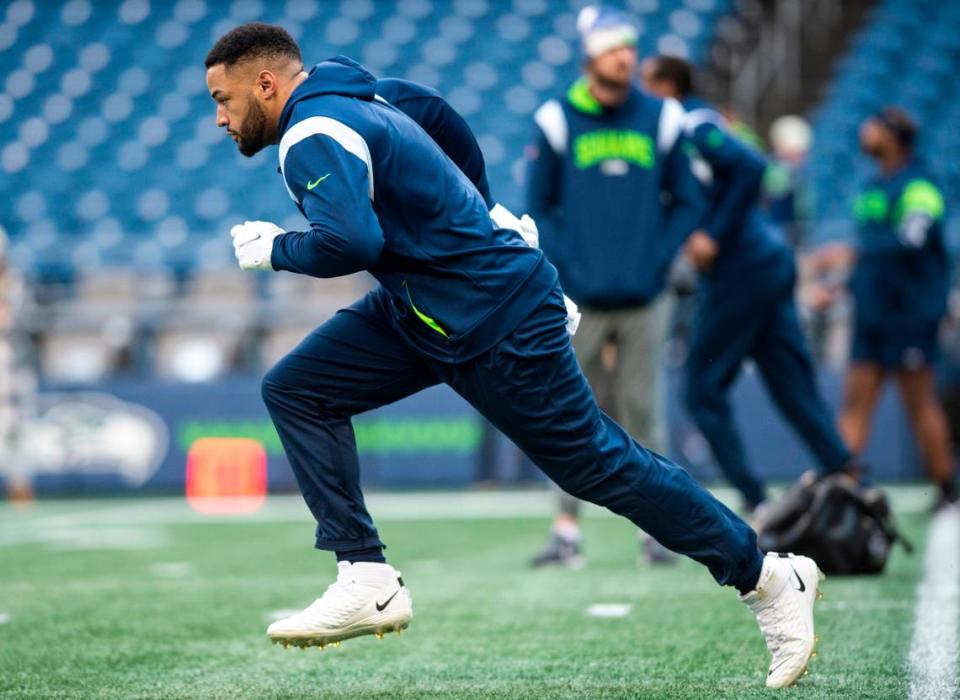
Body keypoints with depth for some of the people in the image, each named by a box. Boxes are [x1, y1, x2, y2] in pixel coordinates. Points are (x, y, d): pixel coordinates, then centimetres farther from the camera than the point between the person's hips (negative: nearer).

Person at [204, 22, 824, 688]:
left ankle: (768, 578, 12)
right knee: (294, 389, 1)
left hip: (498, 321, -10)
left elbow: (350, 242, -34)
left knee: (595, 461, -1)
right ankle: (368, 583, 1)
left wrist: (275, 248, -14)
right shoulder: (345, 104, 12)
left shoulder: (313, 133, -19)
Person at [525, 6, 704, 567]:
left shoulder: (663, 120, 5)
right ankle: (567, 530, 5)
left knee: (643, 414, 2)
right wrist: (564, 268, -5)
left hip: (644, 299, 1)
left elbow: (690, 203, 10)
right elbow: (538, 209, 6)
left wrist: (659, 259, -1)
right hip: (579, 299, -1)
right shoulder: (556, 121, 1)